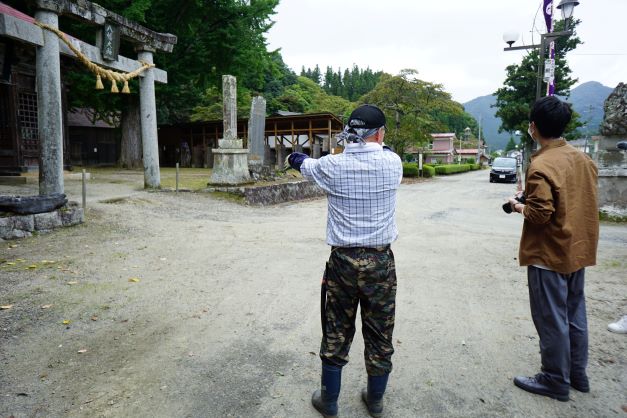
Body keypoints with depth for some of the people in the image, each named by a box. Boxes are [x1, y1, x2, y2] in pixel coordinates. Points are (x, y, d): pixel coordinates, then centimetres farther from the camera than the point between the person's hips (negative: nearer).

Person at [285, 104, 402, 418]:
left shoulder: (333, 166, -7)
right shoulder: (392, 162, -5)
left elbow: (305, 164, 14)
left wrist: (293, 157, 36)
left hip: (343, 261, -1)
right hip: (381, 261, 1)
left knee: (336, 333, 13)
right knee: (379, 334, 15)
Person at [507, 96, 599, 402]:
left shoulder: (541, 165, -21)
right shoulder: (583, 159, 5)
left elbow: (540, 214, -24)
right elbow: (583, 201, 13)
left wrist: (518, 206, -5)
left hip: (549, 255, -8)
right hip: (578, 250, 8)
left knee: (551, 320, 5)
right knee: (575, 315, 19)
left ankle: (556, 381, 19)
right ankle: (577, 373, 33)